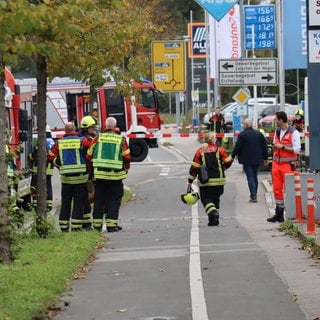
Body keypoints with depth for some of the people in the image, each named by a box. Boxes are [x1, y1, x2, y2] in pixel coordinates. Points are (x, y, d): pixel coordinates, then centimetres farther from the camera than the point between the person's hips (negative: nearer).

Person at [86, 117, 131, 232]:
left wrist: (92, 170, 19)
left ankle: (97, 224, 13)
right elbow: (127, 157, 0)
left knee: (99, 199, 9)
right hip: (115, 175, -2)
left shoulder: (98, 138, 2)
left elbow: (89, 156, 5)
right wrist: (126, 169, 18)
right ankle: (111, 224, -1)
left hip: (99, 174, 2)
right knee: (114, 200, 4)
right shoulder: (120, 139, -1)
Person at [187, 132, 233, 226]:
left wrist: (190, 182, 4)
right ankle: (214, 219, 10)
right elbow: (228, 162, 0)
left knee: (206, 199, 2)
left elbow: (194, 167, 0)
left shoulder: (200, 151, 2)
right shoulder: (219, 150, 0)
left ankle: (212, 213, -24)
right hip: (218, 180, 1)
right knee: (215, 198, 14)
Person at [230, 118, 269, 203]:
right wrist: (265, 158, 20)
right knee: (255, 177, 16)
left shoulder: (242, 134, -10)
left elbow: (237, 147, -10)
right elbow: (264, 147, 11)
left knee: (250, 178, -5)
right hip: (257, 160, 5)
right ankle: (254, 195, 19)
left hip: (247, 161, -5)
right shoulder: (259, 134, 7)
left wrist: (232, 156, 3)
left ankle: (253, 196, -13)